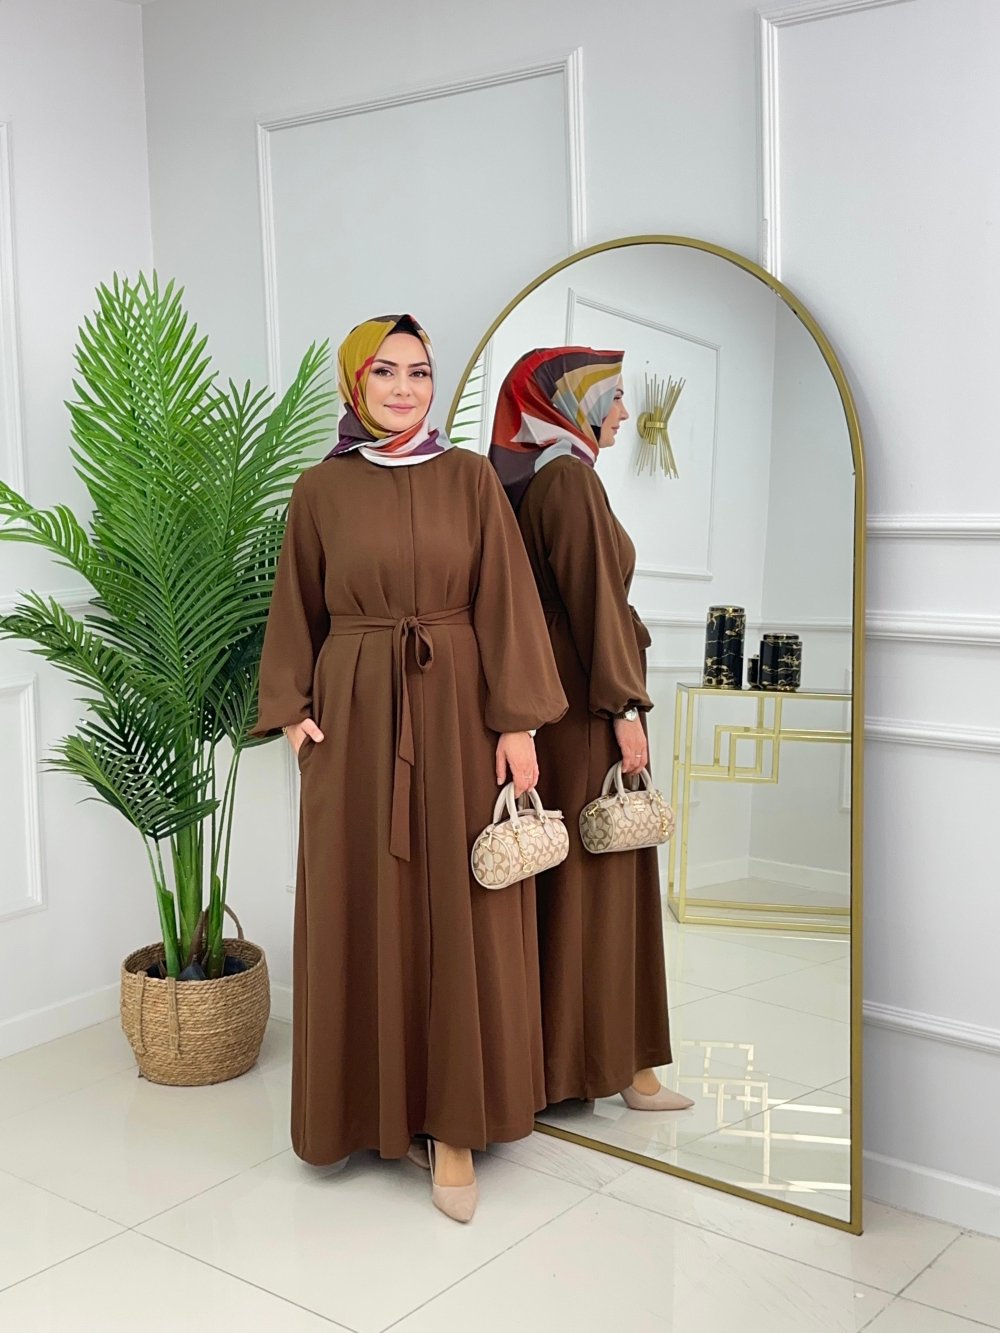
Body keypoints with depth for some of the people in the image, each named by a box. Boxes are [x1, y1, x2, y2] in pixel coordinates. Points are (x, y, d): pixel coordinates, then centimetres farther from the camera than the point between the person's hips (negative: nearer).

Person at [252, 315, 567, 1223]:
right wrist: (291, 709, -3)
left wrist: (518, 722, -7)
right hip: (354, 717, 1)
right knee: (361, 914, 6)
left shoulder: (469, 477, 3)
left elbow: (505, 603, -1)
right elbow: (297, 613, 8)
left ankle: (450, 1120, 13)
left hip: (455, 712, 0)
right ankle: (371, 1100, 23)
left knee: (458, 915, 2)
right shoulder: (320, 489, 5)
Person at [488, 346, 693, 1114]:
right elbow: (595, 598, -19)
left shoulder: (527, 478, 13)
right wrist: (625, 707, -18)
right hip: (583, 703, -9)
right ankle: (603, 1057, 10)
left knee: (556, 873, 14)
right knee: (595, 876, -1)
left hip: (544, 696, 9)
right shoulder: (568, 476, -14)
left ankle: (538, 1043, 24)